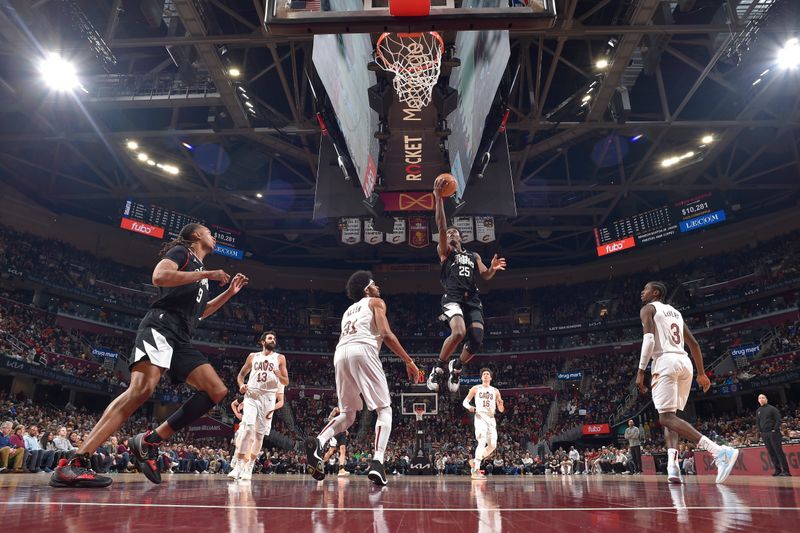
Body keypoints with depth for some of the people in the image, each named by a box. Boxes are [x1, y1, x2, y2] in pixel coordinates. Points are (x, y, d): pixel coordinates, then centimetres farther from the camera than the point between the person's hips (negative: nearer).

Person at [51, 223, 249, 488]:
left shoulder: (200, 270, 30)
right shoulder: (181, 251, 7)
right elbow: (159, 276, -14)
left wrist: (229, 292, 32)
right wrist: (207, 275, -11)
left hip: (181, 339, 9)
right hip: (160, 325, -9)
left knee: (217, 390, -5)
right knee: (142, 389, -29)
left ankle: (149, 441, -4)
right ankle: (73, 463, -29)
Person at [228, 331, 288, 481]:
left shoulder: (280, 358, 8)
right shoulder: (253, 356, 12)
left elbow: (286, 382, 6)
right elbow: (241, 374, 18)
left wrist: (277, 374, -15)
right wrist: (241, 385, -3)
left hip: (268, 398, 0)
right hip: (251, 396, 0)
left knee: (260, 434, 0)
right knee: (247, 428, -19)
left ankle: (249, 467, 10)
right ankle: (238, 465, -13)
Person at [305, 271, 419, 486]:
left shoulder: (348, 310, 36)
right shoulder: (376, 302, 17)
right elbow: (385, 334, 0)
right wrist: (409, 361, 3)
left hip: (340, 354, 6)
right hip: (362, 350, -6)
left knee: (347, 414, 17)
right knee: (384, 409, 5)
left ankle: (318, 442, -11)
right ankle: (377, 462, -11)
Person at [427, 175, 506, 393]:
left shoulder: (474, 256, 28)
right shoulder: (444, 252, 14)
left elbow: (485, 276, 16)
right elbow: (441, 226, 0)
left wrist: (493, 268, -8)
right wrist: (438, 198, -10)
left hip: (473, 300, 4)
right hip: (453, 298, -4)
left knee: (476, 340, -13)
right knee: (459, 332, -30)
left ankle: (456, 366, 17)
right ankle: (438, 368, -8)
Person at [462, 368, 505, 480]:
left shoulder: (495, 391, 14)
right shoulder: (476, 389, 8)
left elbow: (501, 410, 14)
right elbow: (465, 402, 8)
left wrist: (500, 404, -11)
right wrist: (469, 407, -16)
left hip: (491, 418, 5)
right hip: (480, 416, -5)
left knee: (492, 445, -1)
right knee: (482, 442, -20)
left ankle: (475, 461, 18)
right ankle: (476, 471, -21)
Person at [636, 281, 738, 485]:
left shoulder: (648, 308, 4)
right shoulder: (676, 312, 26)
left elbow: (649, 339, -13)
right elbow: (694, 344, 22)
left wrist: (640, 371, -13)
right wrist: (701, 373, 26)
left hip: (665, 362, -8)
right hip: (684, 362, 8)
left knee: (667, 417, -11)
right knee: (670, 415, 15)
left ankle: (718, 450, -27)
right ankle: (672, 465, -4)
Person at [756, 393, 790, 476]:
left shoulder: (772, 408, -2)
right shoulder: (758, 411, 14)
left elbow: (778, 420, -8)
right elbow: (757, 422, 20)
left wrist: (775, 430, -13)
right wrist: (760, 431, 10)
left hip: (773, 433, -5)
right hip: (764, 434, 5)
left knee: (779, 451, -7)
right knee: (771, 453, 5)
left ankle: (785, 470, -5)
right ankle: (778, 470, 8)